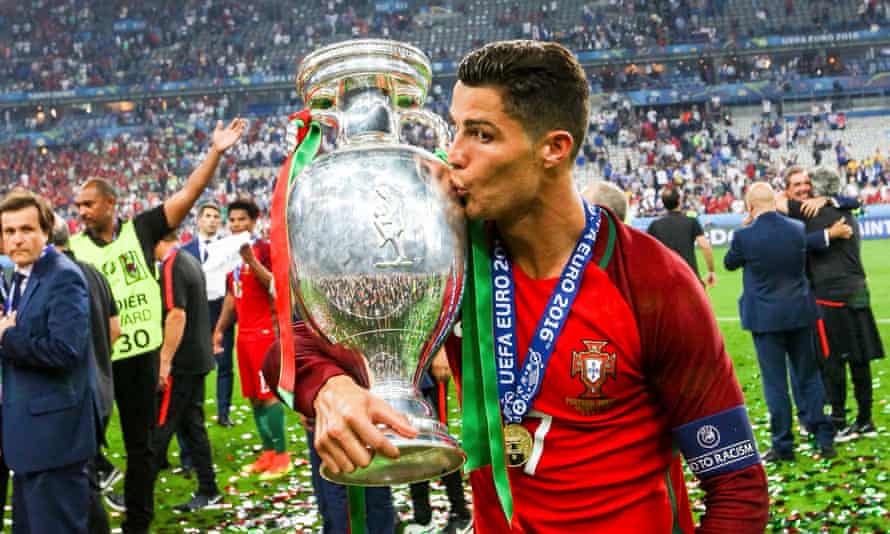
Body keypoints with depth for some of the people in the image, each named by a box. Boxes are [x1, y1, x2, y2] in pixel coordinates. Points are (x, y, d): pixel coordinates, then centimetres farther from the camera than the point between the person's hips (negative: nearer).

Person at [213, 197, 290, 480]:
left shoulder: (264, 249, -8)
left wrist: (252, 261, -28)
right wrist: (219, 329, 21)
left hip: (264, 331, -8)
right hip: (243, 332, 8)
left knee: (268, 393, -9)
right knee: (253, 395, 9)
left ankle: (281, 456, -5)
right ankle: (268, 453, 15)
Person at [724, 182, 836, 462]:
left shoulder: (744, 236, -15)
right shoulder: (799, 229, -3)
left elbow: (730, 263, 4)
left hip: (765, 318, -3)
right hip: (800, 313, 4)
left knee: (775, 382, 4)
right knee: (808, 376, 14)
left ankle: (783, 446, 8)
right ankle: (824, 439, 15)